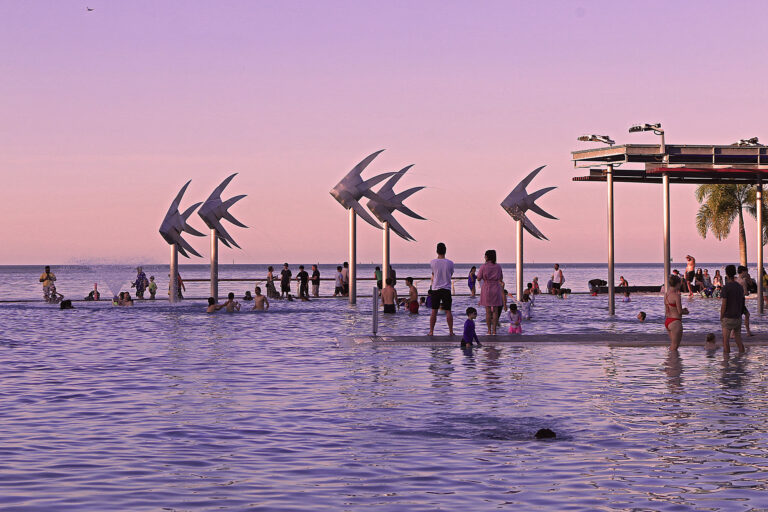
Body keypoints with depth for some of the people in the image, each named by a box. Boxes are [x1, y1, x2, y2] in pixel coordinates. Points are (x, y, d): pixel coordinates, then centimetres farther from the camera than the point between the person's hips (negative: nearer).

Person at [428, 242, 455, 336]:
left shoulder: (433, 262, -6)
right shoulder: (450, 263, -4)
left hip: (435, 289, 0)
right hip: (446, 289, 0)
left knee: (434, 311, 4)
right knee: (448, 311, 5)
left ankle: (431, 331, 5)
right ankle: (451, 331, 6)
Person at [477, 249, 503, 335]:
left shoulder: (483, 267, -8)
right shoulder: (498, 267, 0)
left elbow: (478, 278, -4)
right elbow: (501, 278, 12)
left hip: (486, 288, -2)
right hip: (496, 289, 2)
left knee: (488, 311, 3)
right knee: (495, 311, 5)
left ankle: (489, 330, 2)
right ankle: (494, 330, 3)